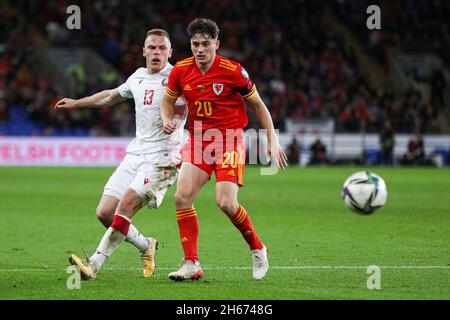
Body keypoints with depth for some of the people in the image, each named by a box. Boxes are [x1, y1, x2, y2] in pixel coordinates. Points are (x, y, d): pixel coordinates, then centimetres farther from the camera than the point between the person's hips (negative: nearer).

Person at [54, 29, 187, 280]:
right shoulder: (138, 77, 16)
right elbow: (111, 96, 34)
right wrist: (75, 103, 45)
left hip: (162, 158, -7)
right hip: (135, 155, 7)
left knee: (125, 206, -21)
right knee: (105, 213, -1)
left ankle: (93, 265, -20)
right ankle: (146, 246, 23)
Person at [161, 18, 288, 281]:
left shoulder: (233, 71, -12)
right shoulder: (181, 71, -1)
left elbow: (258, 105, 0)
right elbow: (168, 100, 18)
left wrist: (273, 141, -3)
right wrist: (167, 120, -4)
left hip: (230, 139, -4)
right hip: (198, 140, 4)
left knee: (226, 202, -18)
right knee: (182, 197, -12)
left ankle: (258, 249, 7)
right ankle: (192, 264, -5)